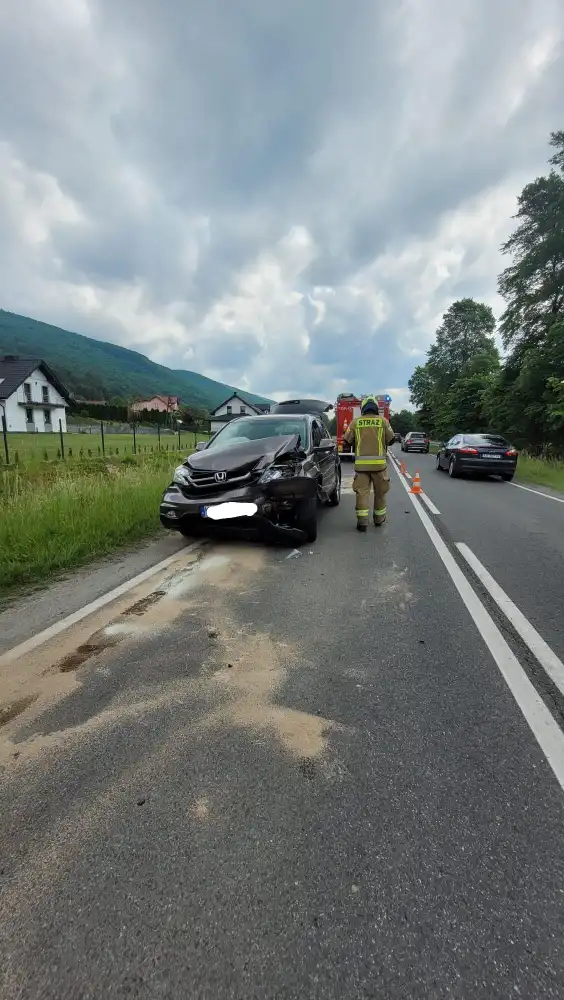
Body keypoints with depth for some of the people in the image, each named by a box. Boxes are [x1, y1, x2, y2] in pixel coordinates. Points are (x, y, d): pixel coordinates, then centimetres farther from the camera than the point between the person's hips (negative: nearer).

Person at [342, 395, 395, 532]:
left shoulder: (355, 422, 2)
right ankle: (379, 519, 25)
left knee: (362, 492, 3)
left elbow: (347, 441, 3)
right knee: (380, 492, 14)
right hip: (379, 463, 0)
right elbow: (391, 439, 4)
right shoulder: (383, 421, 1)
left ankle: (362, 521, -1)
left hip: (361, 463, 0)